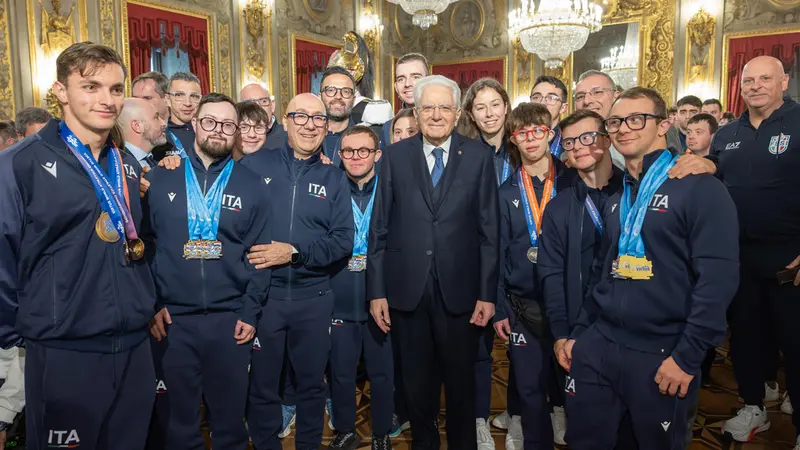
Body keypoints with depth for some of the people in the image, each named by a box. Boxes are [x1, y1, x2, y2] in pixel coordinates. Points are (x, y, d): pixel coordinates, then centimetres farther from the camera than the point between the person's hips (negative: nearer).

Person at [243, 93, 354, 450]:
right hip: (261, 293, -1)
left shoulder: (334, 178, 4)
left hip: (313, 297, 2)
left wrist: (294, 252, -15)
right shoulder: (253, 165, 0)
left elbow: (343, 241, -4)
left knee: (311, 382, 16)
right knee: (261, 385, 12)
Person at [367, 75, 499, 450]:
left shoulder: (478, 156, 1)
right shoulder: (395, 156, 3)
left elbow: (489, 229, 0)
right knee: (417, 381, 16)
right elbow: (379, 228, 1)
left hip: (460, 290, -1)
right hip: (406, 290, 1)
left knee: (461, 381, 13)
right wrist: (376, 291, -2)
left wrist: (487, 293, -4)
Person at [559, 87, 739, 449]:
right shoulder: (616, 199, 12)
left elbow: (717, 277, -15)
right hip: (597, 345, 6)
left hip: (662, 354, -6)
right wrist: (577, 333, 14)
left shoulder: (700, 189, -9)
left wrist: (687, 356, -17)